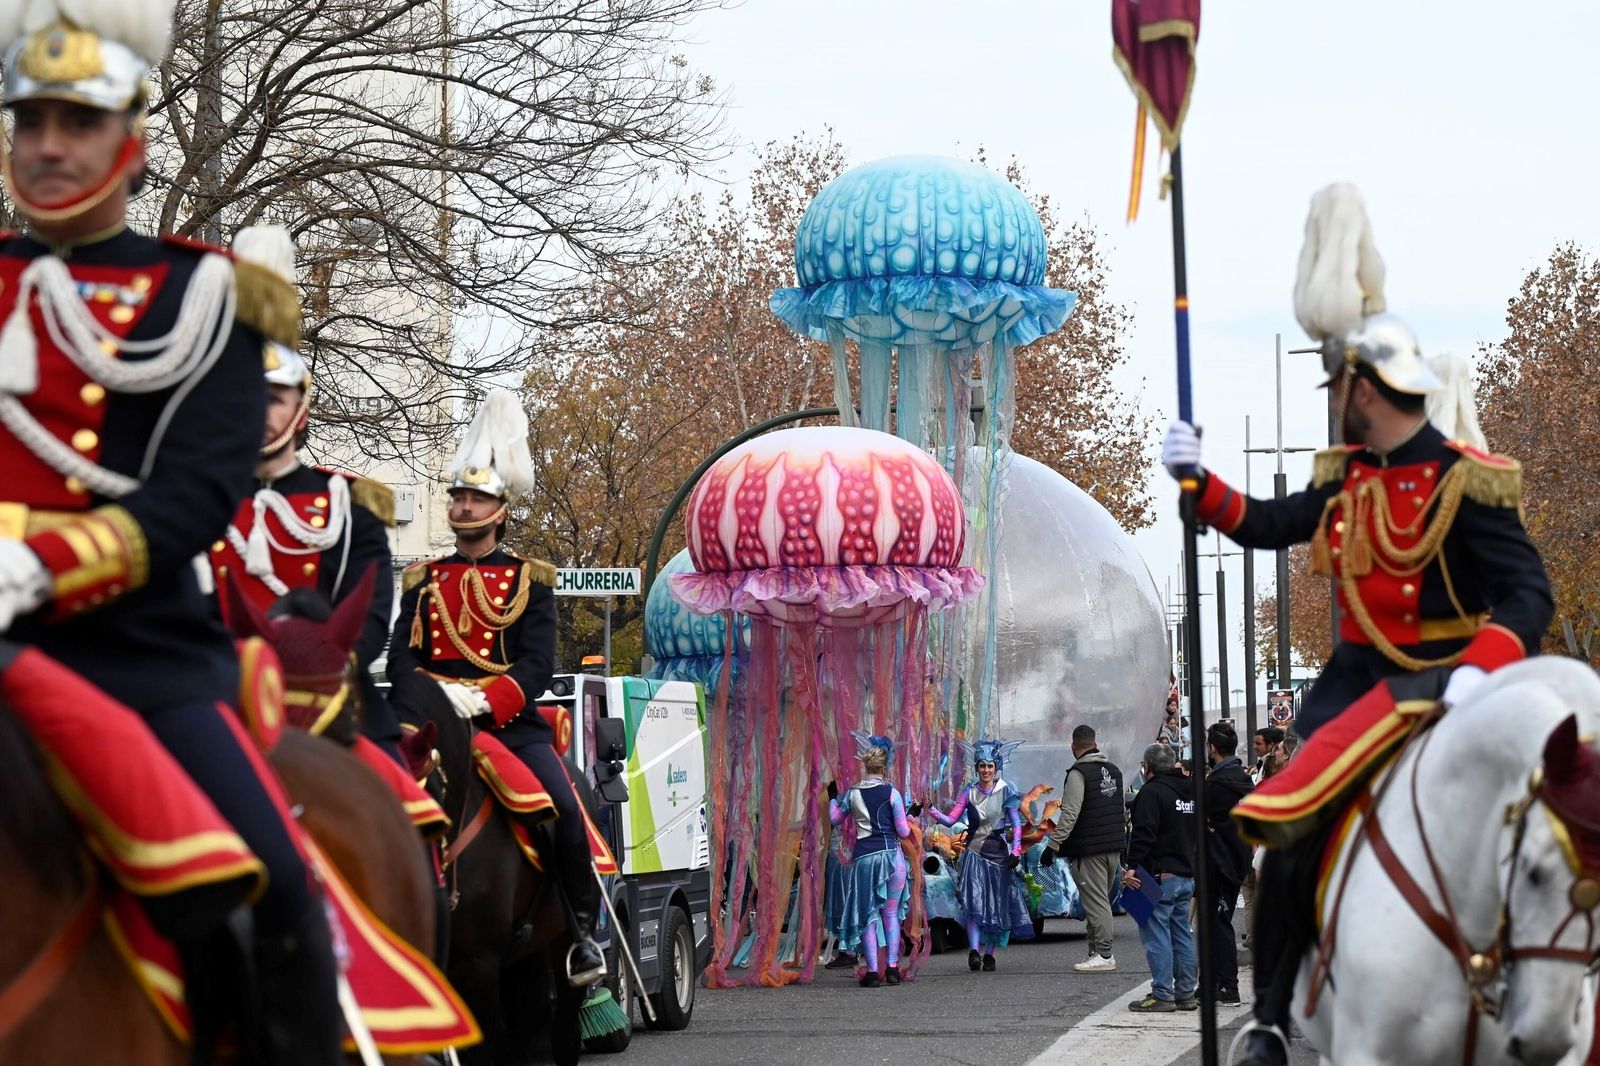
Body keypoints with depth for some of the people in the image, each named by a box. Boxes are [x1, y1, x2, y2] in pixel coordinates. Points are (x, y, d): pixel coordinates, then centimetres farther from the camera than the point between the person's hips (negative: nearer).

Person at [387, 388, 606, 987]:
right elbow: (400, 658, 8)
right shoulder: (423, 579, 16)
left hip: (511, 721, -2)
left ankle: (582, 931, -6)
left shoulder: (529, 579, 9)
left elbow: (538, 665, -2)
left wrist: (482, 699, -19)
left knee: (565, 812, -21)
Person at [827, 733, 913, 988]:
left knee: (868, 916, 5)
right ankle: (892, 968, 6)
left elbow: (835, 818, 18)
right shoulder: (891, 792, -4)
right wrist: (908, 819, 17)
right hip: (891, 854, -1)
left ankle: (872, 971, -2)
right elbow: (903, 832, -4)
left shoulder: (852, 794, 2)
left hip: (863, 857, 1)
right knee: (891, 914, 10)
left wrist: (833, 797, 35)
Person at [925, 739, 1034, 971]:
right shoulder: (969, 792, 6)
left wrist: (1015, 850, -12)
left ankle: (989, 954, 8)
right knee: (975, 903, -12)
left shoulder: (1006, 791, 1)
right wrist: (930, 810, -12)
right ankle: (974, 951, -18)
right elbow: (950, 819, 1)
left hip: (998, 853, 0)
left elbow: (1017, 825, -1)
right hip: (975, 853, 1)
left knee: (996, 905, 2)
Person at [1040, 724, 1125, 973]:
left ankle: (1104, 956, -7)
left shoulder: (1079, 773, -12)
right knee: (1101, 900, 13)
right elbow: (1123, 811, 23)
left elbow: (1069, 814, -19)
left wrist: (1053, 845, -17)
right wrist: (1123, 839, 31)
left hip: (1089, 850, -8)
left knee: (1096, 902, -6)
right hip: (1114, 847, 8)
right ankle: (1097, 952, 15)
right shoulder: (1113, 770, 15)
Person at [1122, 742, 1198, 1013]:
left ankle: (1162, 995, -9)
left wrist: (1133, 866, -20)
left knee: (1156, 934, -7)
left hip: (1159, 876, -9)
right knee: (1182, 934, 12)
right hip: (1187, 874, 9)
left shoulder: (1152, 792, -11)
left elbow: (1143, 834, -20)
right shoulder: (1190, 791, 17)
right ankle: (1186, 993, 14)